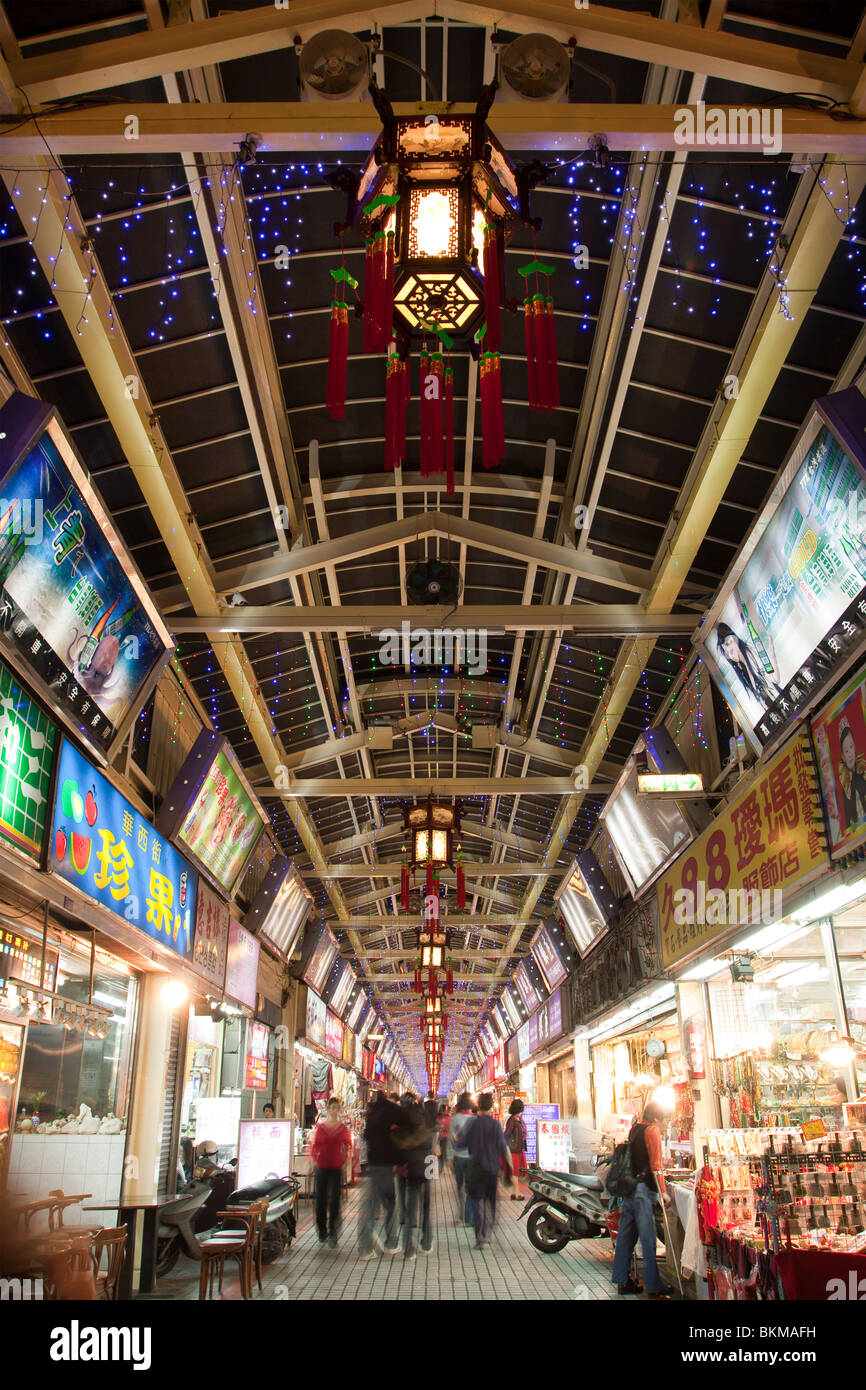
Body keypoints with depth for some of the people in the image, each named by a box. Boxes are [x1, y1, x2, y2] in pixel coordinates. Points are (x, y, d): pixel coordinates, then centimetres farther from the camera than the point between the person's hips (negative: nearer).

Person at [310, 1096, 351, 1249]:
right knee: (321, 1200, 7)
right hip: (321, 1167, 1)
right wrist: (315, 1160, -2)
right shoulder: (320, 1126, 4)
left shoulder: (343, 1127, 5)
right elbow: (314, 1145, 8)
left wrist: (344, 1160, 0)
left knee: (334, 1200, -8)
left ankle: (333, 1235, -3)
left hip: (336, 1168, -1)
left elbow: (348, 1145, 10)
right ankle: (322, 1232, 23)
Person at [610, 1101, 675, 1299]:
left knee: (626, 1234, 10)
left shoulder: (634, 1129, 15)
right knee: (647, 1238, -3)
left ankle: (622, 1281, 15)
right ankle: (654, 1286, 2)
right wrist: (663, 1191, -13)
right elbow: (656, 1164, -14)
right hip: (643, 1188, -8)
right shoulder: (652, 1130, -9)